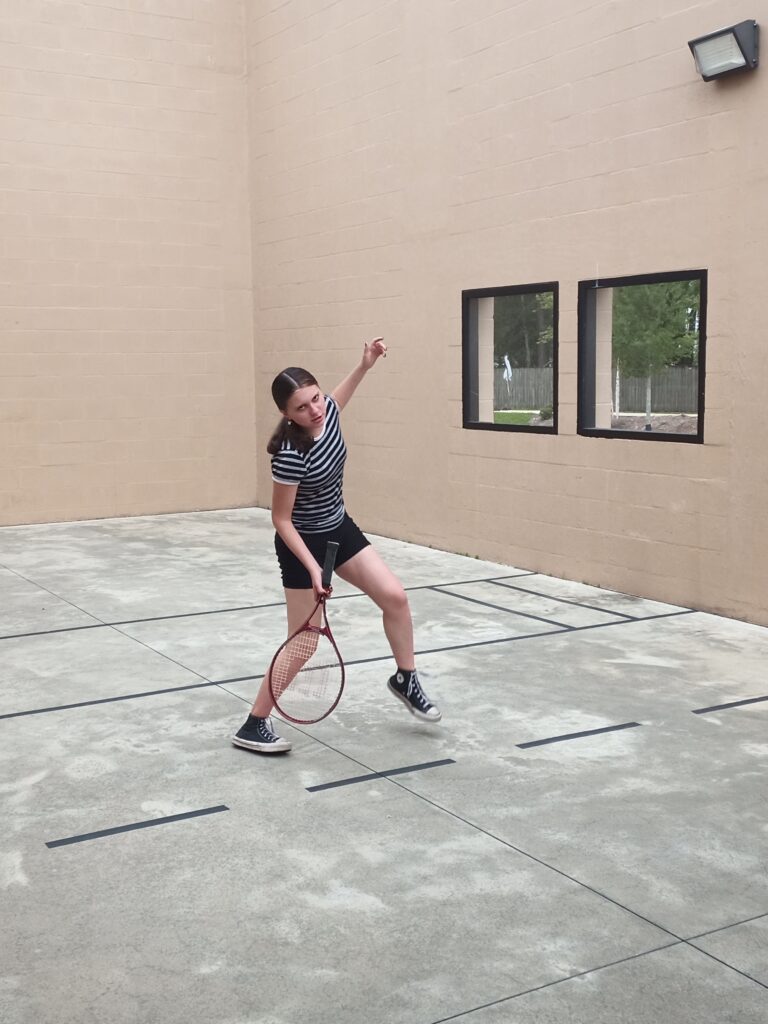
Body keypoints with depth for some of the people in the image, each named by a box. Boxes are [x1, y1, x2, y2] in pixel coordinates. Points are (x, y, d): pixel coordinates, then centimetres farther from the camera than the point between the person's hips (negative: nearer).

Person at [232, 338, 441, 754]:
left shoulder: (327, 411, -12)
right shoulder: (291, 454, -32)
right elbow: (281, 519, -22)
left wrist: (365, 364, 9)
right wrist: (312, 567, -28)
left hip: (340, 529, 7)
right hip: (303, 544, -7)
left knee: (394, 596, -1)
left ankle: (405, 680, 23)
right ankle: (253, 725, 11)